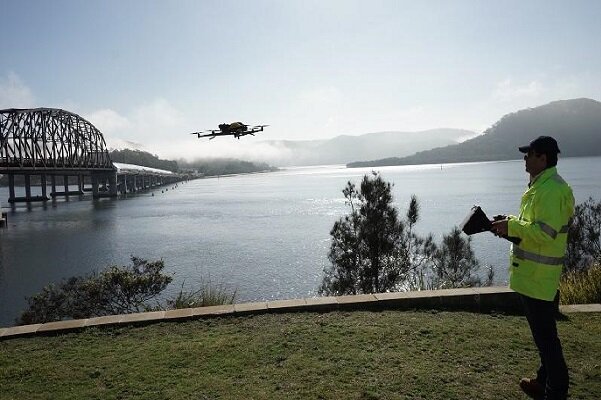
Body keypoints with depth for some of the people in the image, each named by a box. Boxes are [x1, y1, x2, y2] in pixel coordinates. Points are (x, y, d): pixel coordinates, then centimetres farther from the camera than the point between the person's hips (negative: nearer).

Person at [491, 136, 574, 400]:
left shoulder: (551, 189, -20)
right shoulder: (542, 185, 14)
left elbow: (546, 232, -27)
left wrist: (511, 226, -19)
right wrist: (511, 223, 7)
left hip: (539, 276, -11)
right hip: (534, 274, 11)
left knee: (545, 334, -1)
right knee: (543, 331, 21)